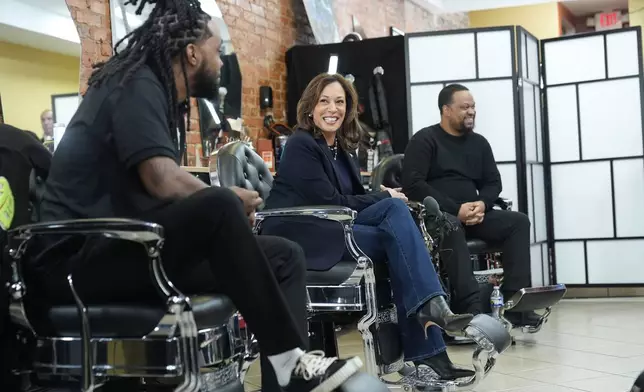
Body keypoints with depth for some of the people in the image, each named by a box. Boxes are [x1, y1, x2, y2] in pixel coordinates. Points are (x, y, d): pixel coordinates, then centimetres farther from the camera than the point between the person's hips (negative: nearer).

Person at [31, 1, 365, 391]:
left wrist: (230, 205, -6)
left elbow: (167, 189, 12)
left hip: (129, 248, 10)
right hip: (82, 258, -10)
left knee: (285, 256, 2)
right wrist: (233, 201, -8)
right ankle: (288, 357, -23)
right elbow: (163, 181, -25)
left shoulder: (157, 91, 17)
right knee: (219, 206, -33)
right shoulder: (136, 84, -11)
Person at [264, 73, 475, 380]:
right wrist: (384, 198, -8)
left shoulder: (339, 147, 18)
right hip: (302, 238, -7)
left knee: (396, 209, -17)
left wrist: (385, 199, -9)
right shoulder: (300, 146, -8)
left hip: (333, 228, 7)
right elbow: (329, 202, -16)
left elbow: (352, 197, 12)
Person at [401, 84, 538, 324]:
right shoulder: (424, 140, -2)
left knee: (518, 221, -14)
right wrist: (455, 209, -20)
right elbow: (413, 185, -13)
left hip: (472, 215, 6)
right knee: (451, 227, -39)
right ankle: (470, 307, -48)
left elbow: (493, 182, 16)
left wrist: (482, 204, -9)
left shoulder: (479, 142, 17)